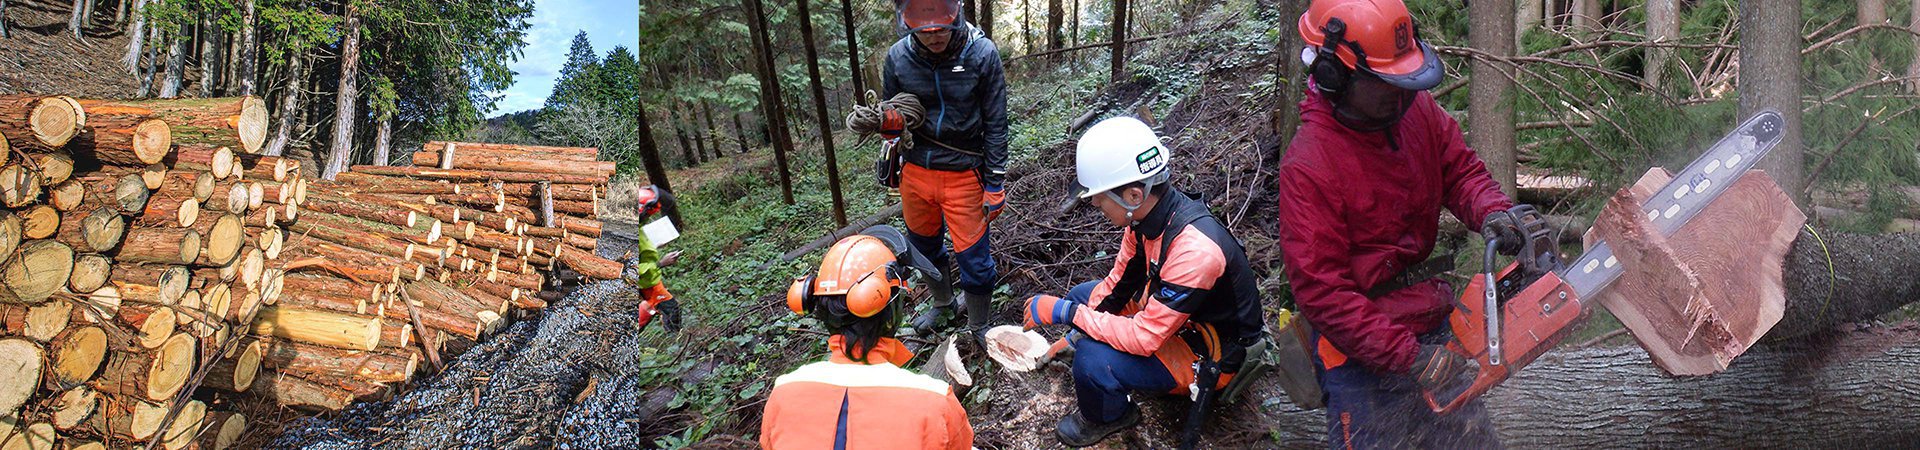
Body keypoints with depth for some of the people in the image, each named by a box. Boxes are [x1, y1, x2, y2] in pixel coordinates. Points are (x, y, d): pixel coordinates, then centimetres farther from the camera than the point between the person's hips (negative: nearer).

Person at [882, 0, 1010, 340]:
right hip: (916, 171, 3)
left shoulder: (982, 54, -15)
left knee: (974, 257, 1)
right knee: (925, 246, 21)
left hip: (964, 175, -3)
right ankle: (943, 303, 48)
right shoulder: (898, 57, -8)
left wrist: (995, 184, -7)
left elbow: (995, 124, -8)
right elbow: (892, 118, 6)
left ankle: (978, 328, 25)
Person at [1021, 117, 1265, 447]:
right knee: (1081, 296, 10)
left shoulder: (1195, 250, -38)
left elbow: (1143, 338, -34)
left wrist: (1064, 312, -29)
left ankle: (1106, 418, 7)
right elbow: (1117, 283, 3)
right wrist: (1075, 335, -6)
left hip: (1208, 356, -8)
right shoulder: (1148, 211, -12)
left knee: (1092, 361, -25)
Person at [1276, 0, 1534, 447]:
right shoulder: (1308, 165, -23)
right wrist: (1407, 356, -24)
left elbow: (1460, 169, 11)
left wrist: (1491, 211, -13)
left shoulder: (1417, 108, -3)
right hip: (1358, 351, -7)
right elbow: (1321, 290, -23)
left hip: (1429, 329, 7)